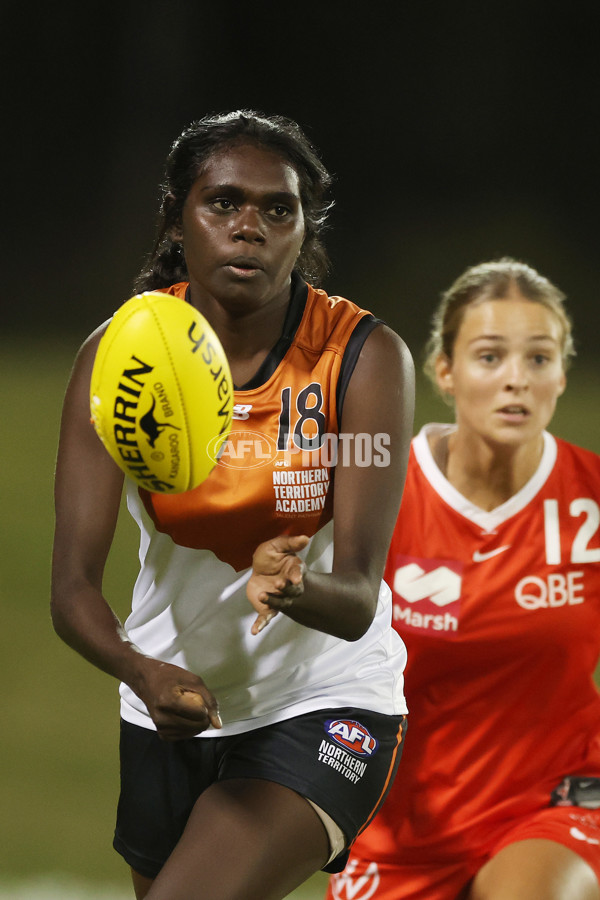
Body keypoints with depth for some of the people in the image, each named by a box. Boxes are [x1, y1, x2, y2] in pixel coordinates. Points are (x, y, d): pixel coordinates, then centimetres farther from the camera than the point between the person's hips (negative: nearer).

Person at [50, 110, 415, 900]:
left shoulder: (365, 356, -17)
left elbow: (357, 600, -23)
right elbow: (73, 587, -17)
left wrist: (293, 585, -46)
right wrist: (143, 671, -38)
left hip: (322, 709, -3)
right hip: (174, 703, 4)